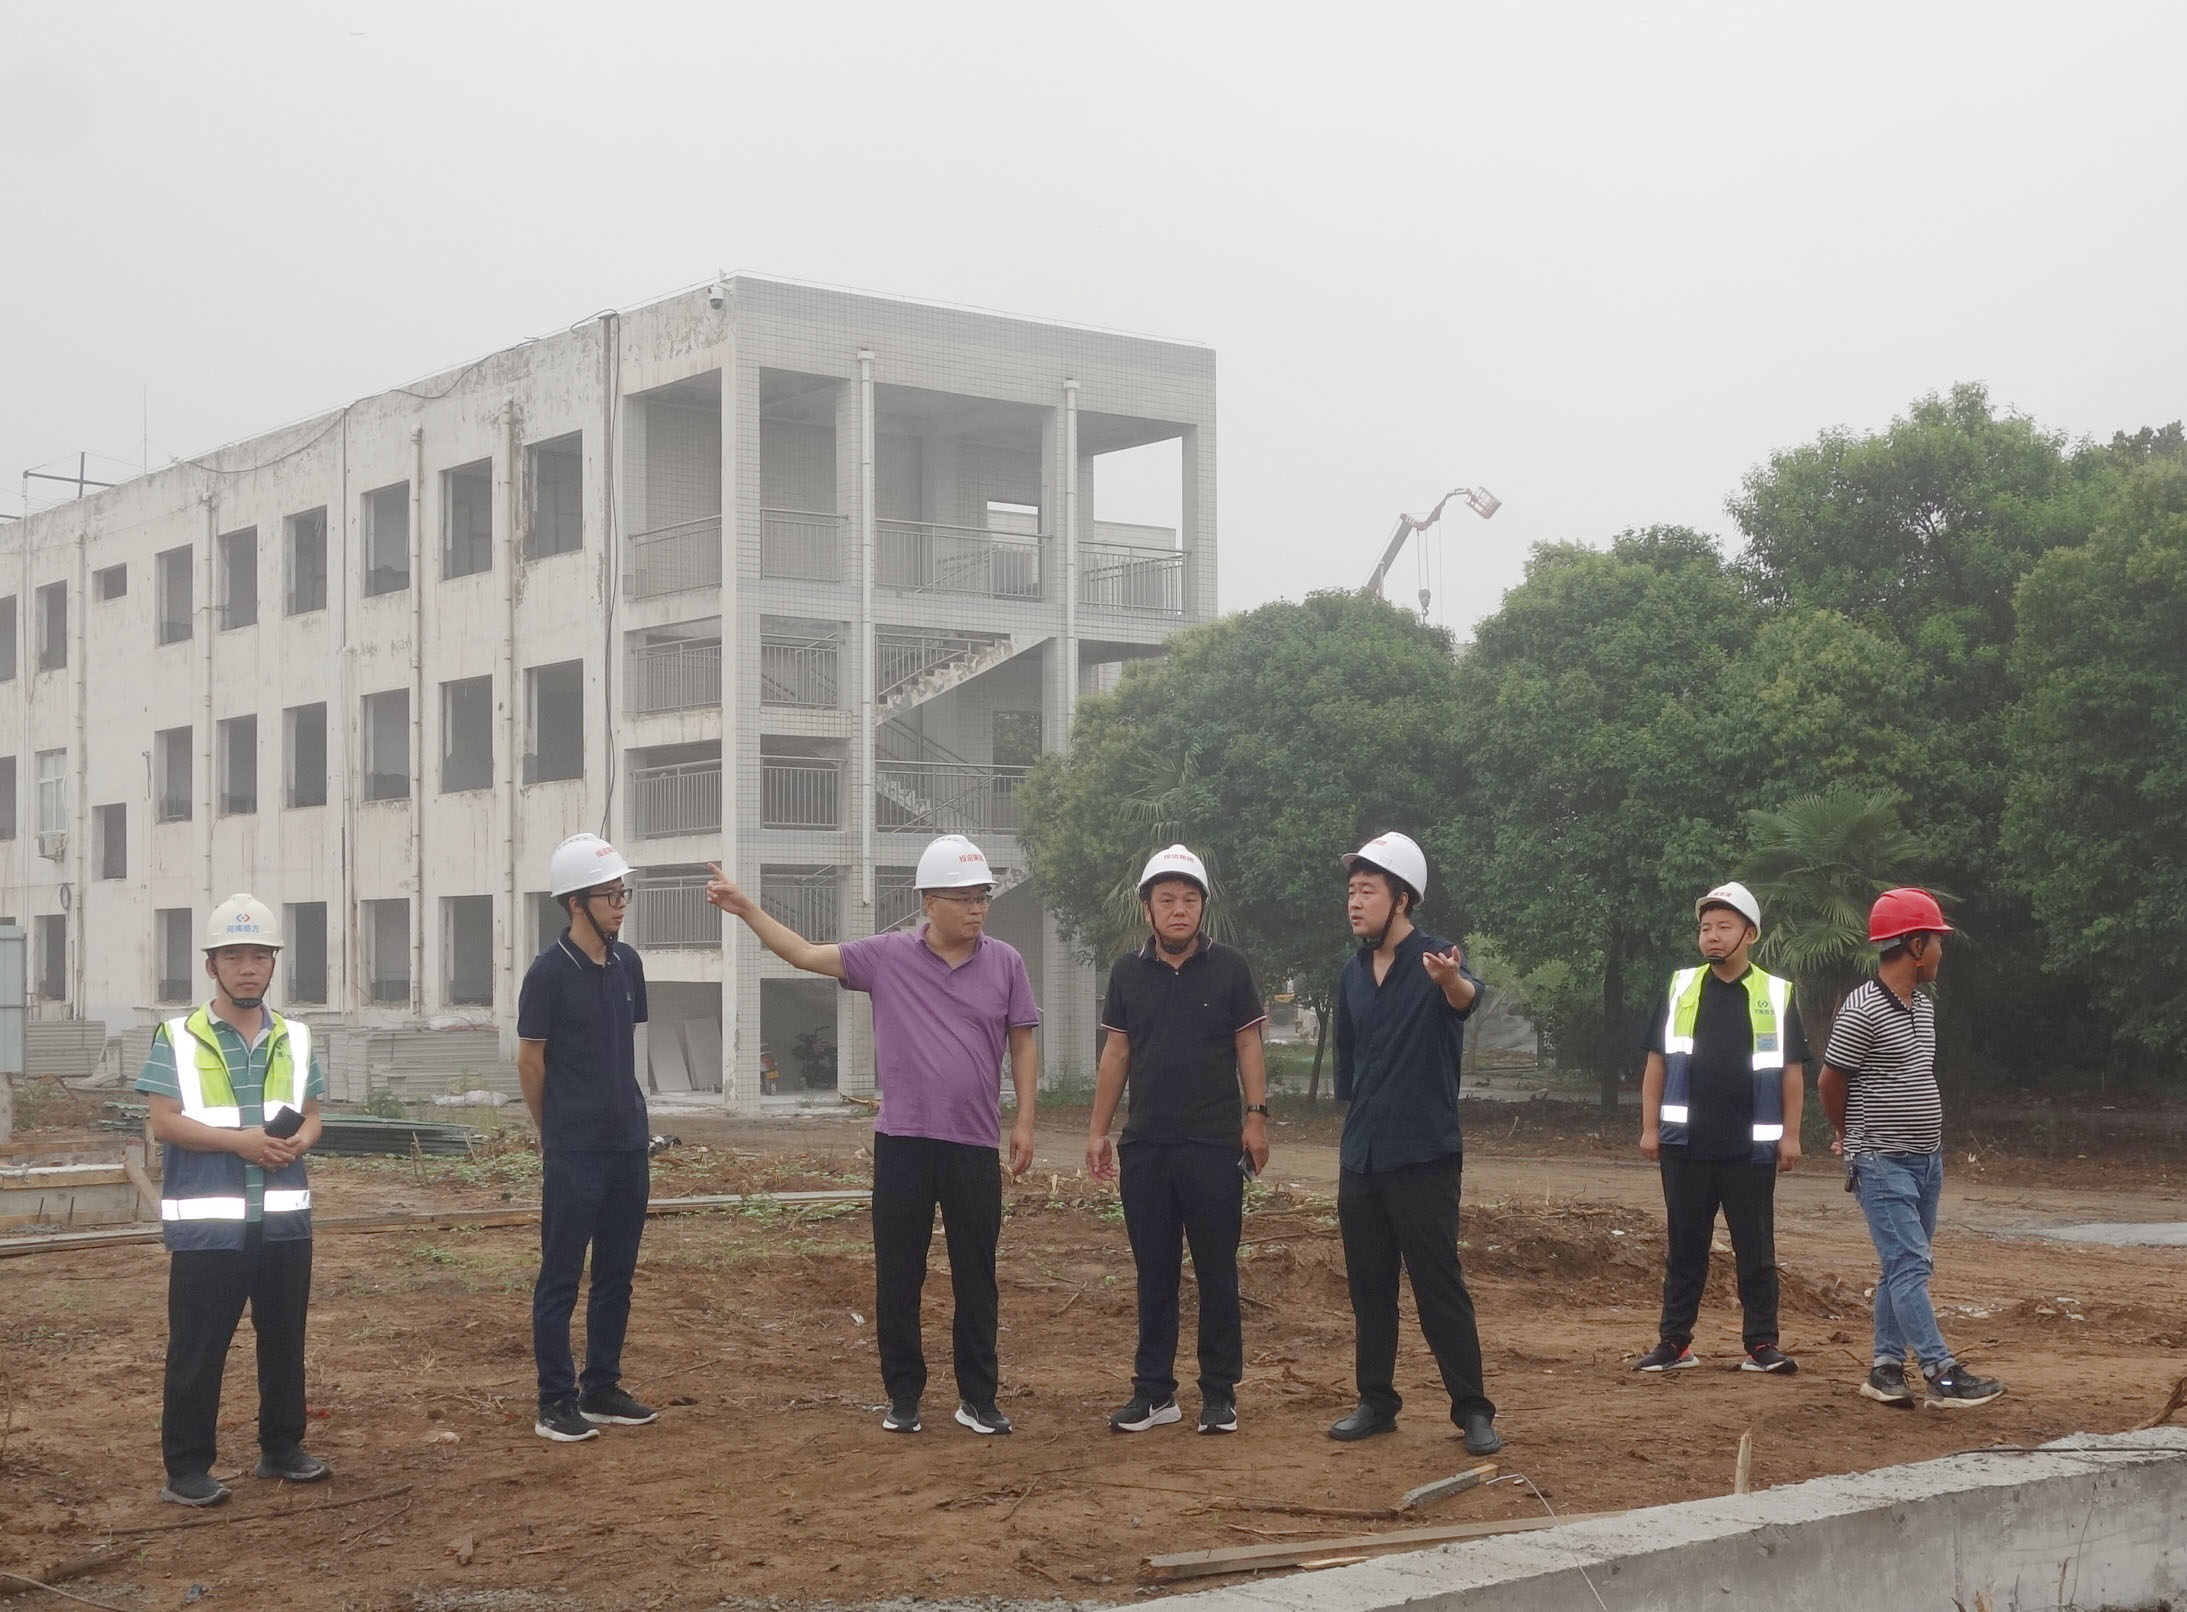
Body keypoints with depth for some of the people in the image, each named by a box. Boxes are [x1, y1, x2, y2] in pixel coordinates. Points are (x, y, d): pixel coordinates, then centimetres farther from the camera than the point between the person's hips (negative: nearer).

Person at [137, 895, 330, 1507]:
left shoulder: (294, 1039, 9)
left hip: (283, 1219, 4)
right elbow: (165, 1123, -9)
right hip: (207, 1223, -4)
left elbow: (311, 1116, 12)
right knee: (197, 1349, 1)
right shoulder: (178, 1039, -4)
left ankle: (282, 1447, 28)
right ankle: (186, 1468, 9)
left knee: (285, 1340, 14)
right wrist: (240, 1141, -20)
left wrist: (297, 1142, -11)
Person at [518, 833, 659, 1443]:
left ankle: (601, 1390, 23)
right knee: (562, 1277, 1)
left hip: (629, 1146, 7)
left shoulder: (626, 964, 7)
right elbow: (530, 1061, -5)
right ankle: (555, 1402, 7)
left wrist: (627, 1121, 13)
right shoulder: (550, 971, -12)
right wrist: (558, 1137, 4)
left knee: (616, 1275, 13)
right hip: (574, 1156, -7)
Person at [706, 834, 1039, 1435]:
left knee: (976, 1277, 7)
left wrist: (1024, 1122, 2)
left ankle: (978, 1399, 17)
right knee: (898, 1275, 6)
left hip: (975, 1145, 0)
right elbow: (805, 954, 1)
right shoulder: (887, 956, 0)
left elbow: (1022, 1043, 8)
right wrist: (746, 909, -5)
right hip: (903, 1140, 0)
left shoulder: (1005, 962, 2)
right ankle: (903, 1396, 19)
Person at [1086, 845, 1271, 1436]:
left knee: (1217, 1272, 2)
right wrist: (1098, 1130, 9)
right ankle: (1154, 1391, 15)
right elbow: (1116, 1053, 11)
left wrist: (1256, 1115, -6)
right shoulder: (1128, 972, 7)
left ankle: (1219, 1393, 10)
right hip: (1144, 1144, 3)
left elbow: (1248, 1046, 3)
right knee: (1154, 1272, 7)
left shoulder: (1230, 967, 1)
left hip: (1215, 1144, -2)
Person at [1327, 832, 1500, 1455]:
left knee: (1440, 1286, -4)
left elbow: (1466, 995, -35)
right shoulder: (1353, 974, 10)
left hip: (1423, 1158, -6)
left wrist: (1453, 982, -58)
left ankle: (1473, 1411, 4)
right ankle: (1376, 1403, 21)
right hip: (1360, 1162, 6)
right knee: (1369, 1288, 11)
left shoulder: (1435, 961, -10)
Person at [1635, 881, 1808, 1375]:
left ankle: (1762, 1345, 11)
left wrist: (1790, 1134, 0)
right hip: (1686, 1144, 1)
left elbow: (1792, 1070, 5)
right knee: (1684, 1246, 8)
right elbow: (1657, 1061, 9)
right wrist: (1650, 1126, 3)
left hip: (1751, 1148, -1)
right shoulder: (1681, 988, 7)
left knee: (1756, 1250, 4)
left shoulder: (1776, 994, 3)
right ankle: (1674, 1343, 13)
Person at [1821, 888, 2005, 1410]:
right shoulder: (1863, 1011, -17)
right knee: (1909, 1265, -11)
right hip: (1883, 1164, -9)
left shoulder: (1923, 1005, 11)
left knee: (1906, 1266, 11)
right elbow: (1831, 1082, -8)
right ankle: (1943, 1375, -15)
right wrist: (1854, 1138, 8)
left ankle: (1886, 1368, 17)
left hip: (1926, 1158, 9)